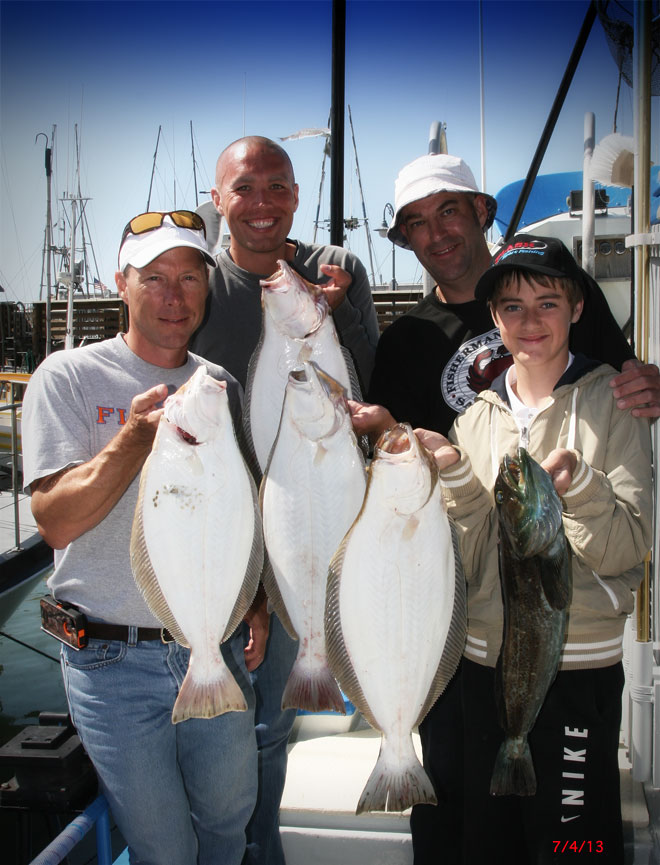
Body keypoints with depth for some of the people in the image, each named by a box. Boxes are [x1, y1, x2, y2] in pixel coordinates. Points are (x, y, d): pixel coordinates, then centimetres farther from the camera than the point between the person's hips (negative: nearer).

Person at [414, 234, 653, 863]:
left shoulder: (611, 399, -3)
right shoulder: (476, 412, 6)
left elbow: (629, 548, -10)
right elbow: (467, 561, 2)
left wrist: (577, 486, -27)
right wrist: (457, 477, -14)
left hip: (579, 663, -3)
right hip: (487, 657, 4)